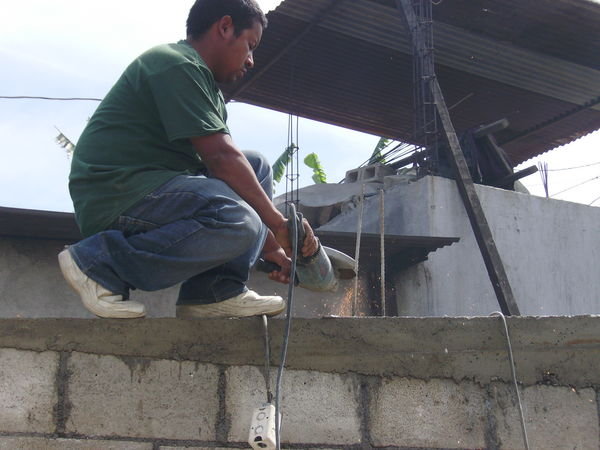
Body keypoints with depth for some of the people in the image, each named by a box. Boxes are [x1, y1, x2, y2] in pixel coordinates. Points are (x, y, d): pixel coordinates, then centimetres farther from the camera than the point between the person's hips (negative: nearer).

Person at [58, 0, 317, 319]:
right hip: (114, 194, -11)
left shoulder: (208, 88, 22)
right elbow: (221, 158, -17)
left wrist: (269, 246, 13)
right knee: (237, 222, -29)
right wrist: (278, 223, -11)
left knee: (256, 167, 11)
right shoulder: (177, 65, -11)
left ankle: (217, 292, -2)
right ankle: (101, 262, -15)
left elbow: (220, 161, 19)